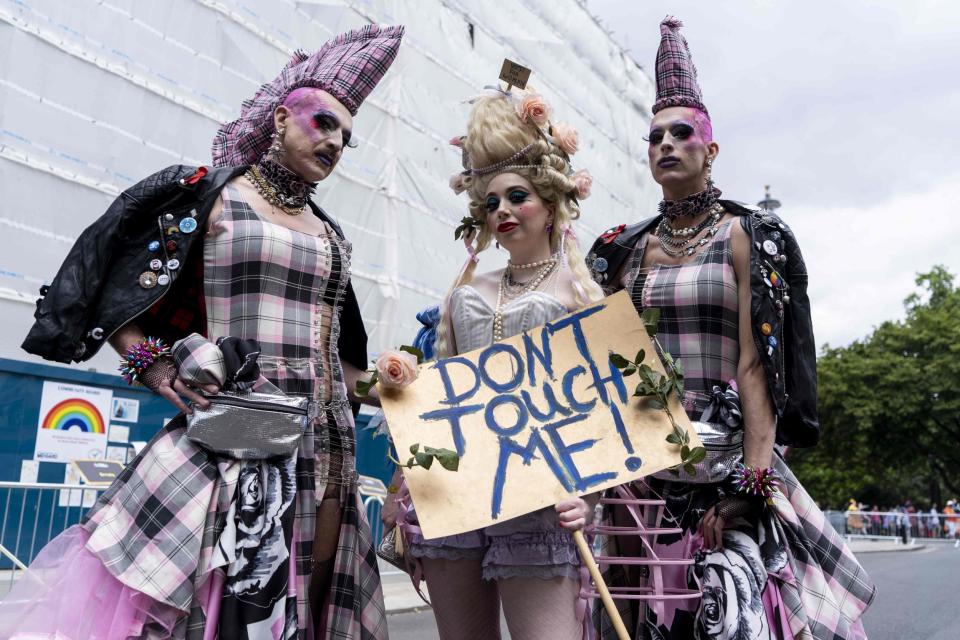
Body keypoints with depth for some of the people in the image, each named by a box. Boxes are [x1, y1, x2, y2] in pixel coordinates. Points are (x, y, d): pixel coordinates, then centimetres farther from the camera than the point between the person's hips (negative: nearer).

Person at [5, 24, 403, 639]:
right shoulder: (210, 195, 3)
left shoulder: (332, 235, 18)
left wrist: (346, 398, 11)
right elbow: (115, 301, 2)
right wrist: (156, 366, -13)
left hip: (325, 450, 6)